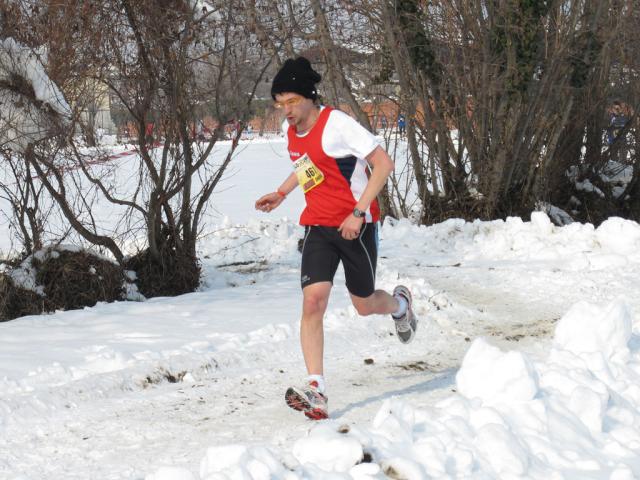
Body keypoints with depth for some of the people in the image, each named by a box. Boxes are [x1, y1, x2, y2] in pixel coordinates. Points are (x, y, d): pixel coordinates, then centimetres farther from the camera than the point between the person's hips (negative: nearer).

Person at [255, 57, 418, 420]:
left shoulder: (336, 124, -17)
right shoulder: (290, 129, 6)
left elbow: (384, 164, -18)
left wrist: (358, 212, -21)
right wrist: (281, 194, 19)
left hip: (356, 225, -5)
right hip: (318, 226, 5)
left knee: (364, 304, 10)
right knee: (313, 301, -15)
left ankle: (399, 304, 49)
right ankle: (316, 391, -20)